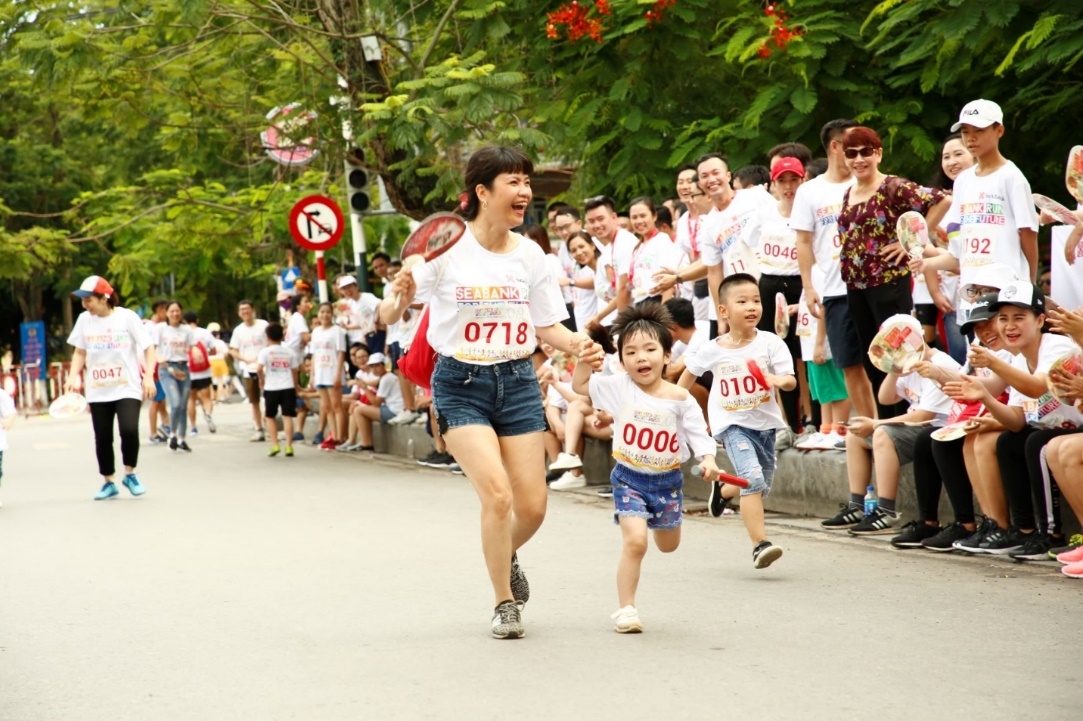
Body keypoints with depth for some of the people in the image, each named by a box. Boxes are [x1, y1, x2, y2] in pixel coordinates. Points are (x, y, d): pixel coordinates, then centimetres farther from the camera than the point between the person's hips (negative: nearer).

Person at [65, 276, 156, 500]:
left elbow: (148, 348, -5)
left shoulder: (127, 317, -9)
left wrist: (149, 377, -15)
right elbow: (80, 352, 14)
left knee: (129, 430, -20)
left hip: (128, 388, -4)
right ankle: (109, 482, 20)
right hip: (98, 392, 4)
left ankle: (129, 474, 2)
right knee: (102, 438, 5)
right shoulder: (84, 319, 2)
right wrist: (73, 377, 0)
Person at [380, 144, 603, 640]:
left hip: (517, 381, 4)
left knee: (532, 506, 1)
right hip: (460, 384, -4)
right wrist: (400, 298, -32)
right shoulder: (447, 249, -11)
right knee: (497, 493, -17)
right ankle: (504, 604, 3)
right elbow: (387, 315, -9)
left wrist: (578, 345, -11)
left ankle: (508, 555, 37)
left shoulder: (529, 255, 1)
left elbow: (548, 326, 10)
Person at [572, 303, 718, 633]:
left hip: (668, 480, 2)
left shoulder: (680, 398, -9)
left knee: (669, 545, 20)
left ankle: (659, 519, 58)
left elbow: (698, 433, -6)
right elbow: (579, 384, 0)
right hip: (629, 479, -2)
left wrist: (708, 461, -23)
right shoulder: (619, 389, -7)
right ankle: (625, 609, -8)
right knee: (635, 541, -19)